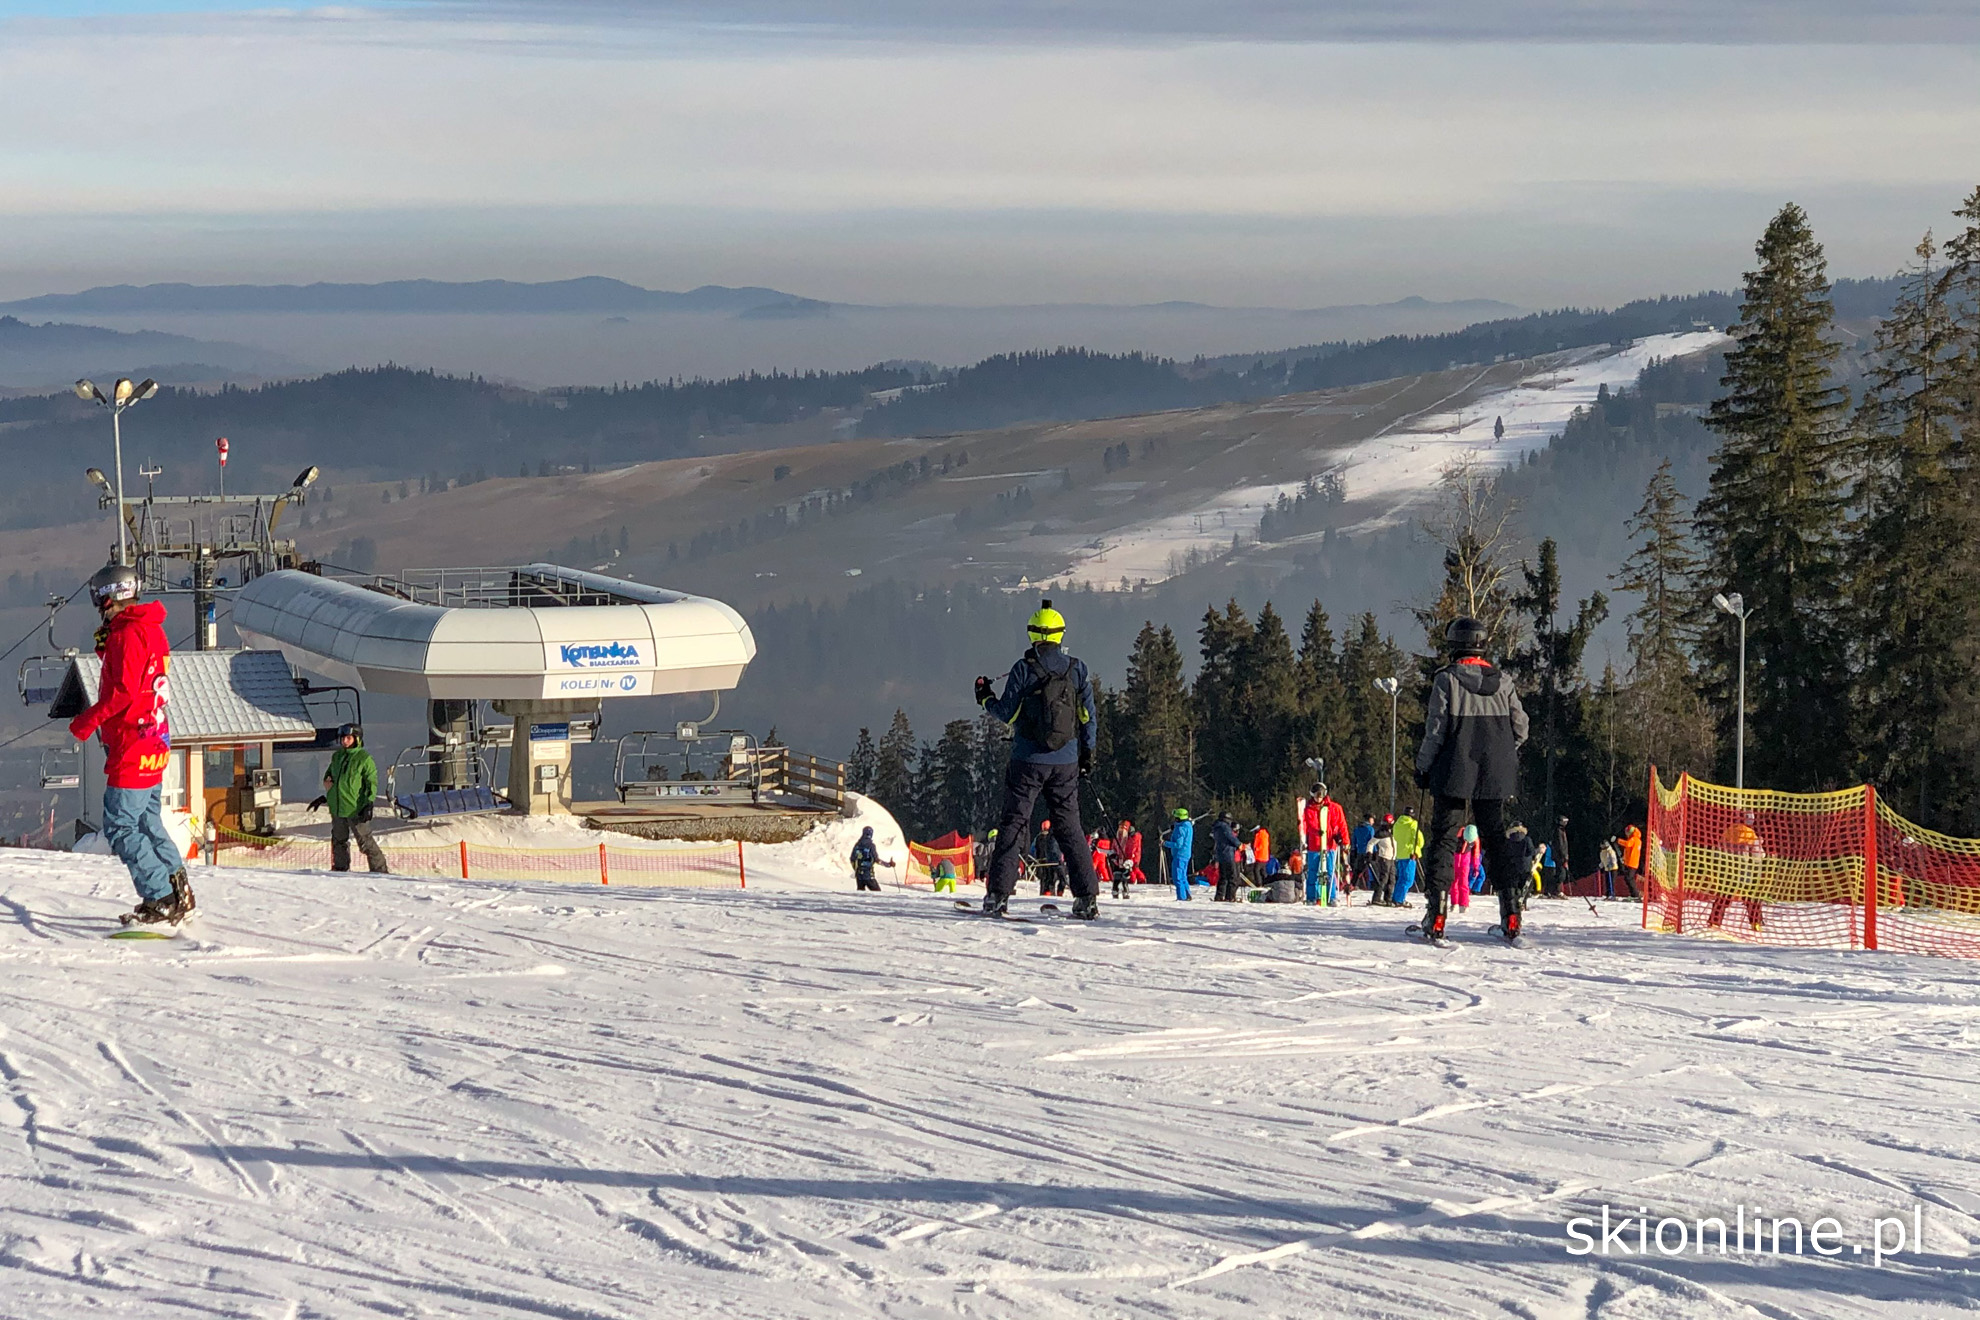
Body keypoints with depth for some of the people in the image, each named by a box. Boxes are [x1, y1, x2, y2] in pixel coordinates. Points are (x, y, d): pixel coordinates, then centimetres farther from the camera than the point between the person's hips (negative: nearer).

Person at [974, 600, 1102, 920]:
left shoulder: (1024, 668, -8)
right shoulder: (1076, 669, 2)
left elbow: (1007, 713, -6)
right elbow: (1088, 715, 5)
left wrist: (986, 698, 13)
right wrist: (1087, 753, 15)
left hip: (1029, 761, -3)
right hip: (1065, 762, 3)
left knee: (1012, 824, 2)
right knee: (1070, 826, 8)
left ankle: (997, 895, -3)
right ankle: (1087, 898, 3)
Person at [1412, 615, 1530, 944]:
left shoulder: (1446, 679, -7)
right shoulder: (1502, 681, 5)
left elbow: (1436, 730, -8)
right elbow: (1520, 728, 6)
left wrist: (1423, 767, 3)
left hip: (1454, 774, -3)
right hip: (1494, 777, 3)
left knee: (1444, 839, 2)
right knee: (1497, 839, 11)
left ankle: (1436, 916, -6)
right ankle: (1511, 915, 3)